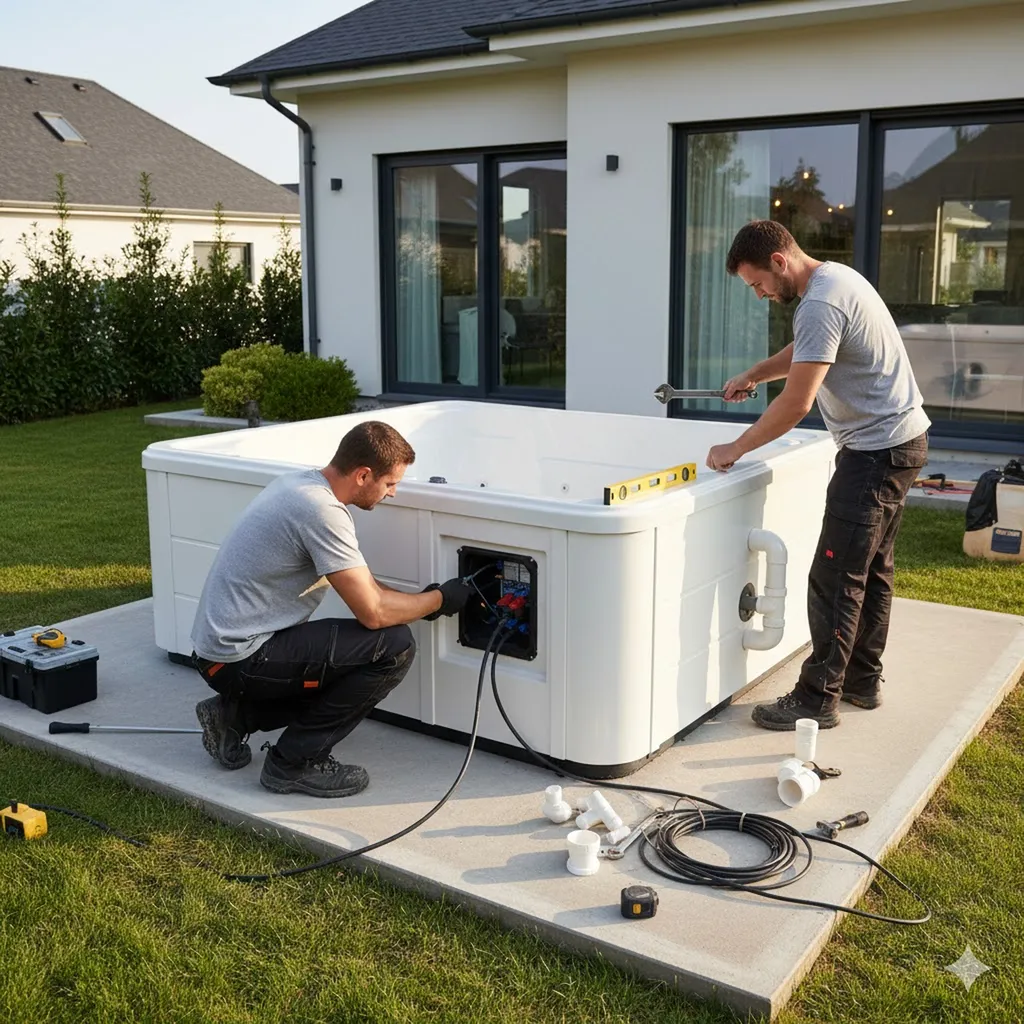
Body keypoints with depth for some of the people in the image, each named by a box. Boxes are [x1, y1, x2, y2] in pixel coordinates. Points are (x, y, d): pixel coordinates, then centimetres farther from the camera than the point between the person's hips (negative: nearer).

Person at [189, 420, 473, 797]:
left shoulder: (302, 482, 7)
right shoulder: (322, 511, -23)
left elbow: (358, 582, 16)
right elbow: (373, 612, -21)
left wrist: (420, 601, 9)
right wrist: (440, 599, -6)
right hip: (240, 658, -10)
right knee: (394, 646, -15)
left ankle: (233, 715, 17)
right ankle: (295, 762, -4)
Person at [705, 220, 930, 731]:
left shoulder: (820, 304, -21)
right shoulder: (837, 276, 12)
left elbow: (796, 403, -24)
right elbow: (803, 351, 29)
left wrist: (735, 449, -14)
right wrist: (752, 375, 17)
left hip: (877, 450, -11)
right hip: (901, 440, 11)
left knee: (835, 579, -8)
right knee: (872, 569, 16)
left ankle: (817, 699, -1)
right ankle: (863, 680, 26)